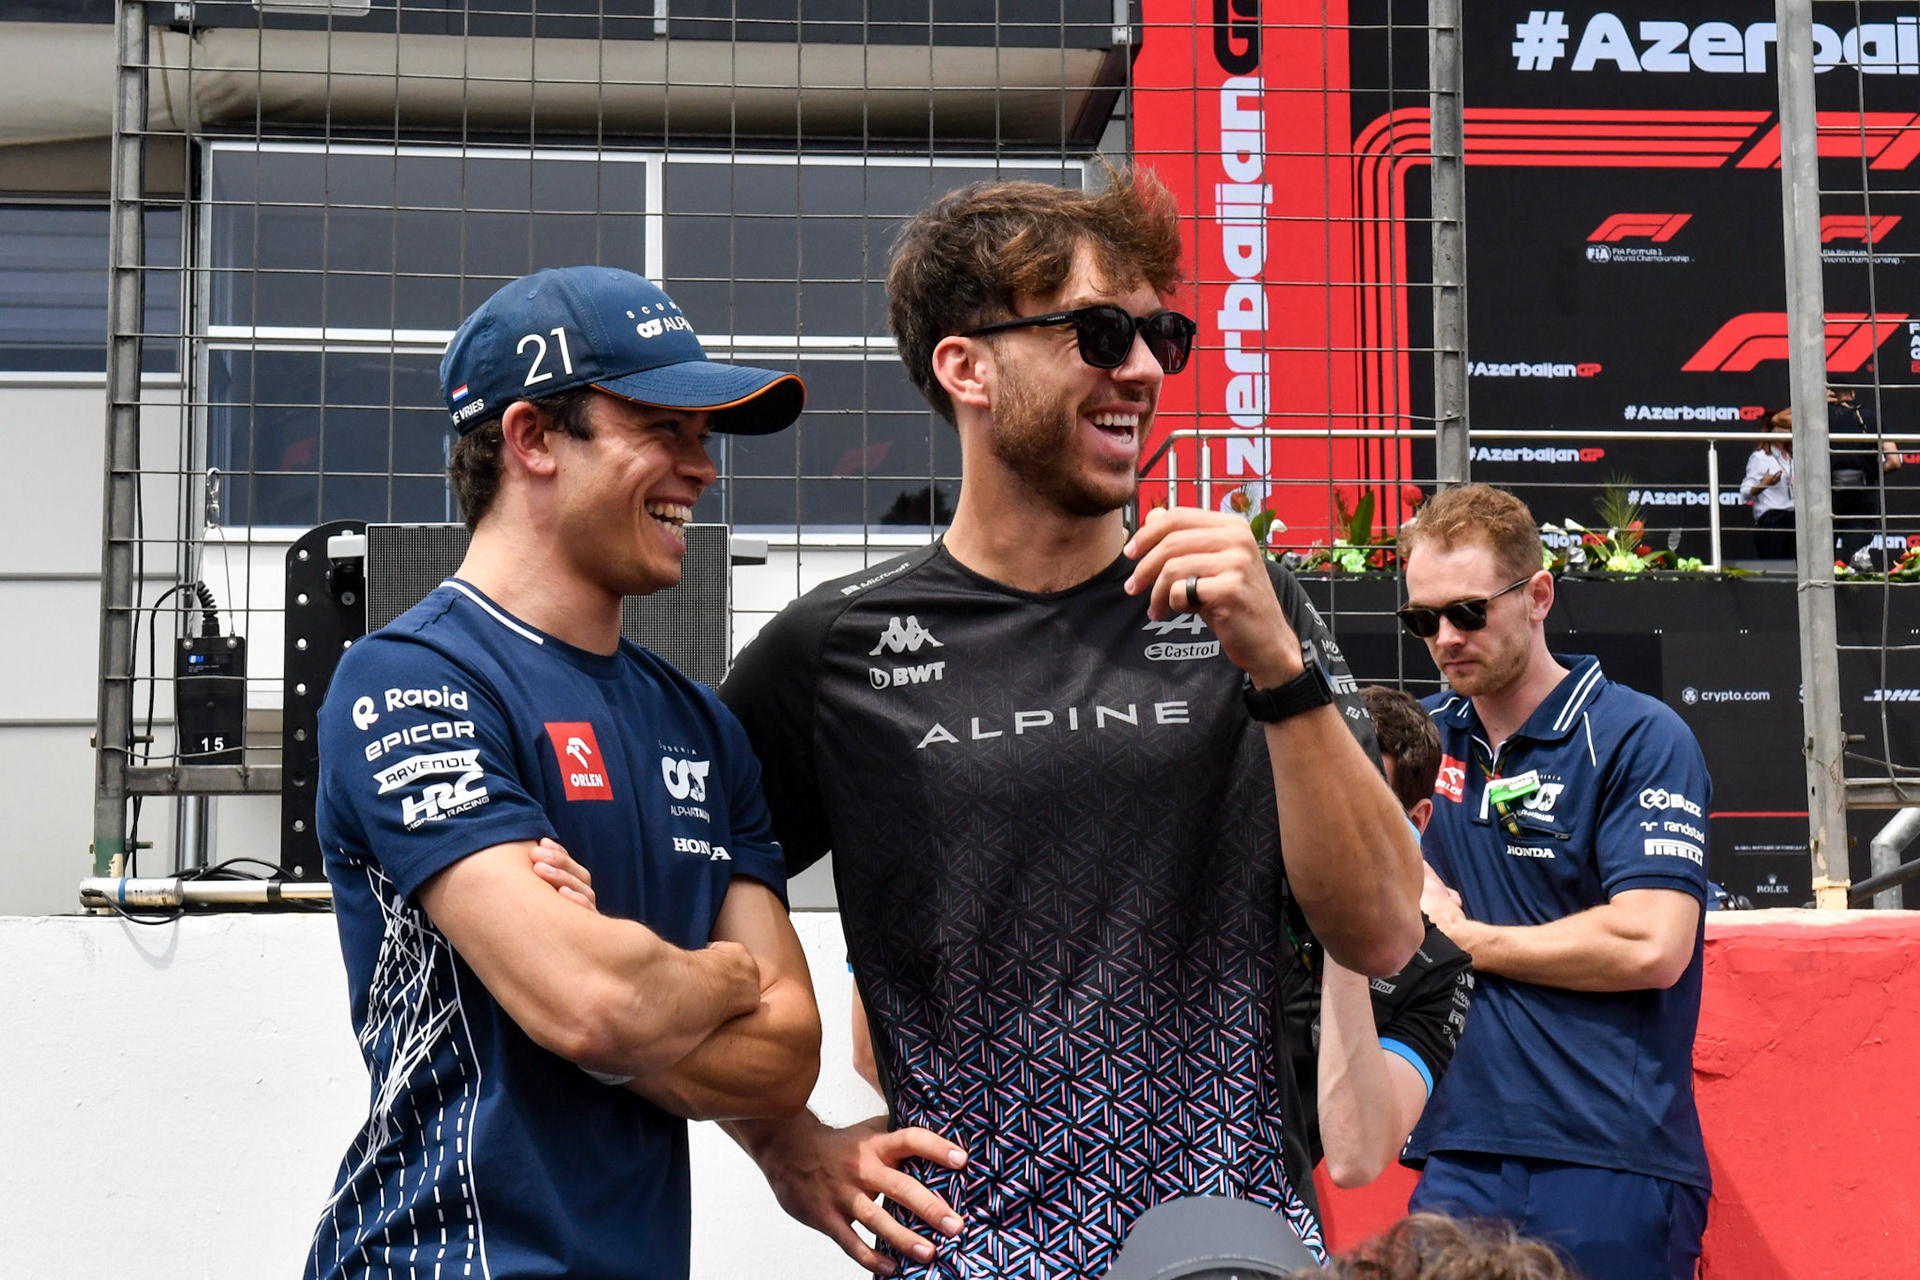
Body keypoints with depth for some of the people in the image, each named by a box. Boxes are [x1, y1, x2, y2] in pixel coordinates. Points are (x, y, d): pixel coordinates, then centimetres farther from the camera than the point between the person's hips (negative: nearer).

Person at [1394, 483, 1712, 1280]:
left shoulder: (1639, 739, -7)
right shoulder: (1425, 733, 11)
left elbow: (1649, 946, -16)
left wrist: (1466, 939, -6)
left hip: (1610, 1166, -5)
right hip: (1458, 1161, 5)